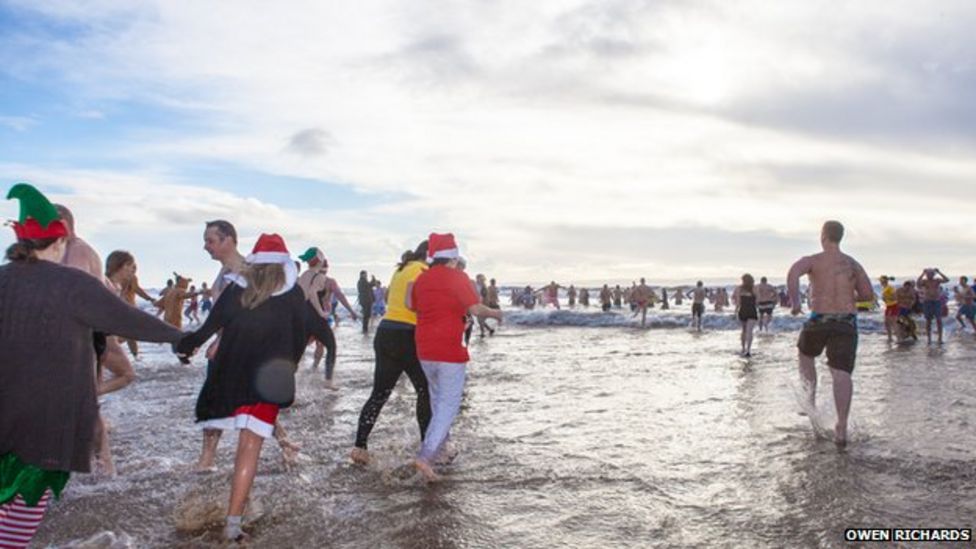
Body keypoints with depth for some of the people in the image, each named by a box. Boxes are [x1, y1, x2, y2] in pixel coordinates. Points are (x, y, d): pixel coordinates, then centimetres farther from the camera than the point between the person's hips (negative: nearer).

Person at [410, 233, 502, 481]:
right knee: (448, 405, -1)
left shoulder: (421, 279, 7)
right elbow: (475, 309, -16)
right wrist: (494, 313, 1)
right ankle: (426, 456, -11)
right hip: (450, 351, -7)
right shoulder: (457, 278, -10)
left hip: (424, 350, 7)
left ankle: (440, 445, 34)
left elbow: (412, 306, 15)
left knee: (438, 399, 23)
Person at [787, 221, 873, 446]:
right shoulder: (853, 264, 10)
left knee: (806, 354, 29)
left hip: (819, 320, -2)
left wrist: (795, 301, -19)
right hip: (847, 322, 2)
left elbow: (793, 273, -22)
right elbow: (868, 294, 9)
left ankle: (811, 391, 11)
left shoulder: (812, 260, 0)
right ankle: (842, 429, -14)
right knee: (842, 374, -6)